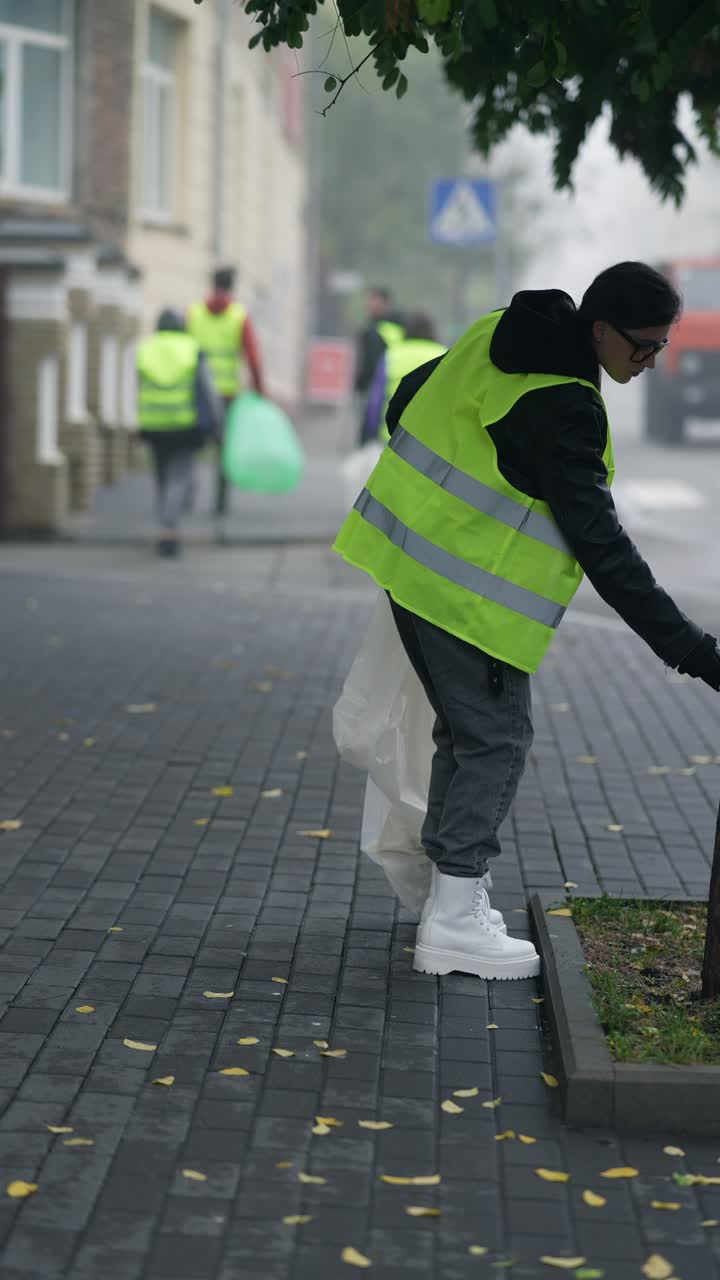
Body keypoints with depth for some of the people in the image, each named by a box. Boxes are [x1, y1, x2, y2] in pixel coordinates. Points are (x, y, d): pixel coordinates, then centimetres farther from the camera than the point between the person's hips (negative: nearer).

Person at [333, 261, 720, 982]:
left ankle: (450, 892, 25)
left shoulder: (500, 336, 4)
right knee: (497, 740, -1)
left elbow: (408, 402, 17)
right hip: (471, 592, -9)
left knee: (465, 732, 17)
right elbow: (600, 546, -25)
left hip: (410, 558, 9)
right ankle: (454, 926, 2)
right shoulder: (563, 408, -23)